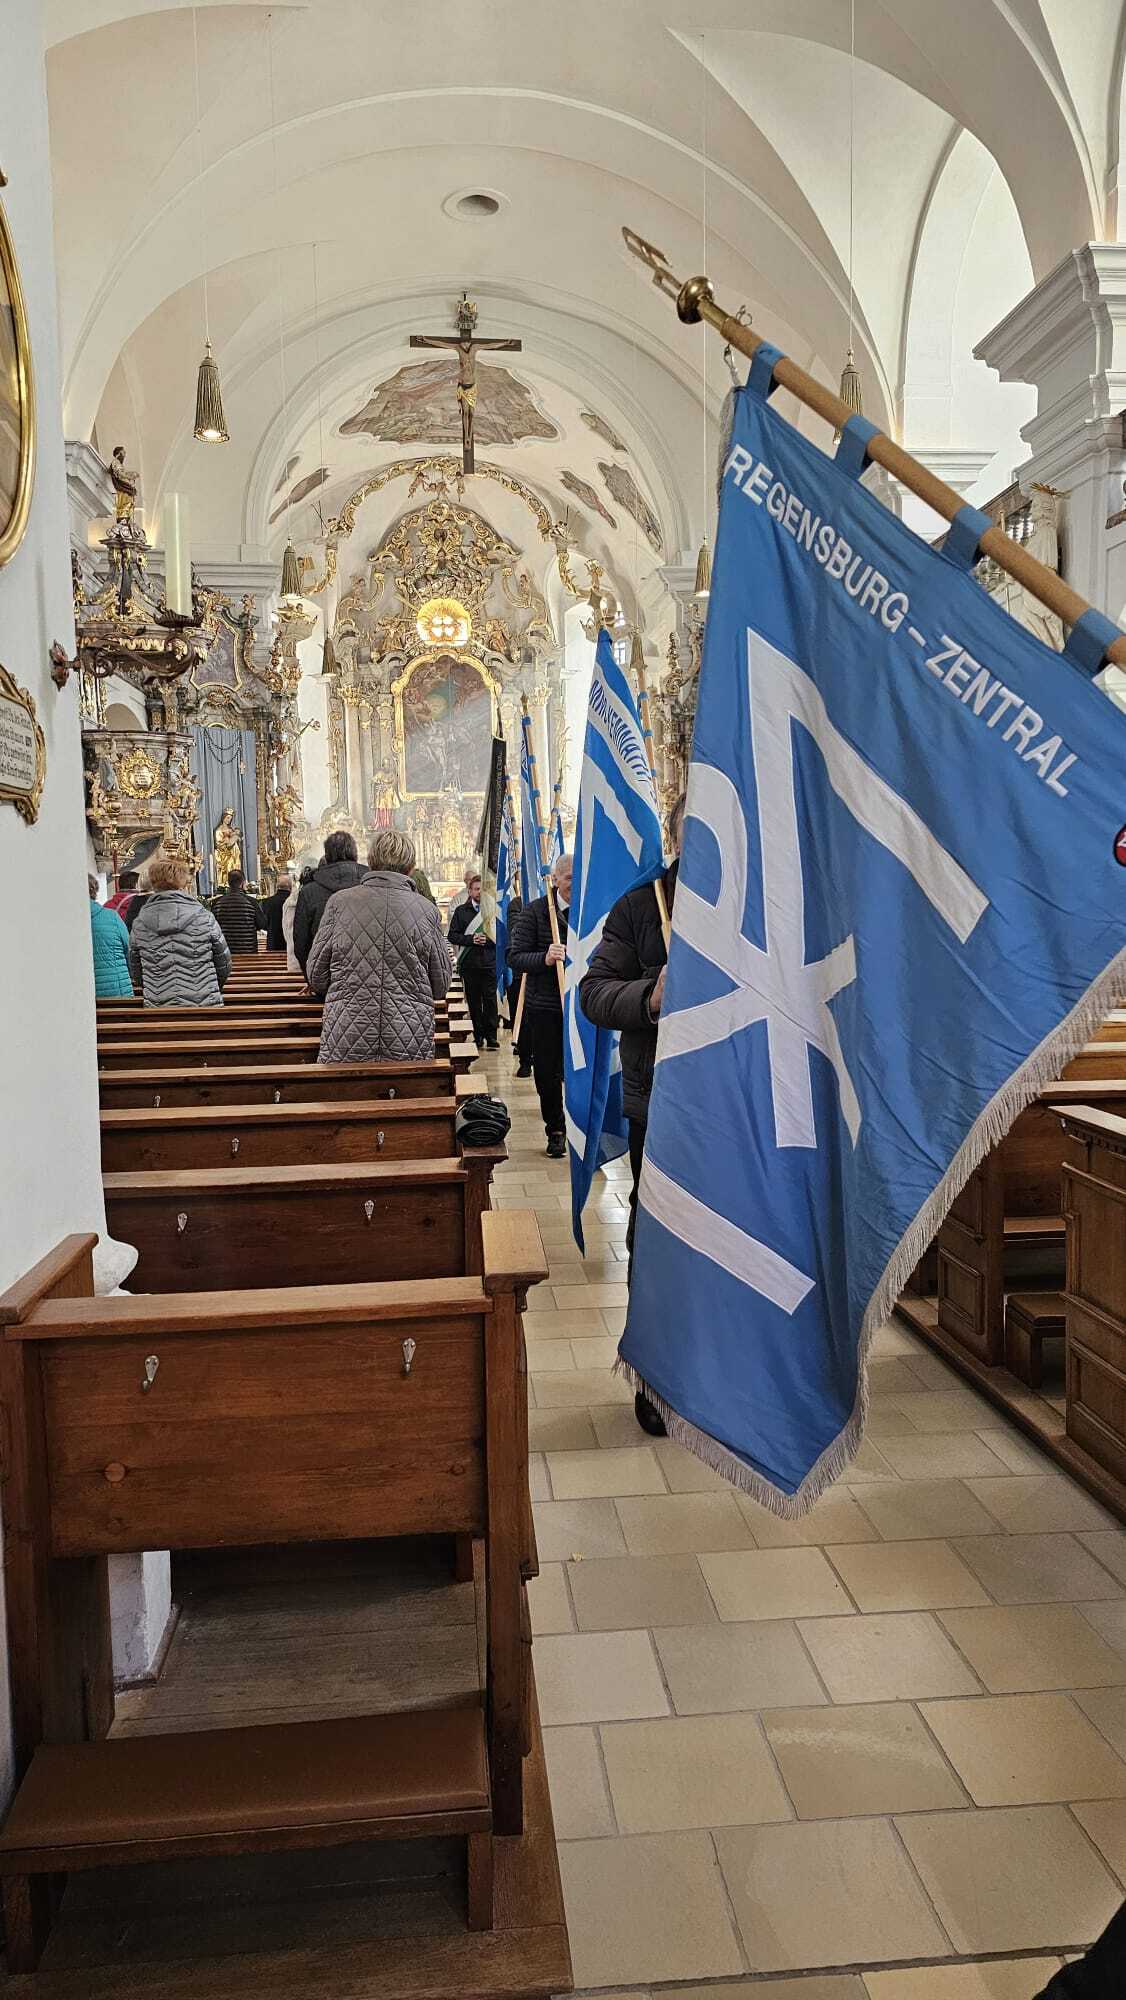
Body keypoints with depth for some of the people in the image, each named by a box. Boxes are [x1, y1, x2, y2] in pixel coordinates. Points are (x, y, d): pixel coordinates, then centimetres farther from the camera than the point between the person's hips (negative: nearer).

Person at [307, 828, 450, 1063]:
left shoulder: (340, 902, -2)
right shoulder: (426, 910, -1)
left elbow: (316, 977, 4)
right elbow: (441, 985, 7)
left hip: (346, 1046, 0)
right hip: (411, 1044, 0)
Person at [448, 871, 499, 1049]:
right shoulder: (461, 911, 9)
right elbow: (452, 936, 4)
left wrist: (488, 939, -11)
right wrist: (471, 939, -10)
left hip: (490, 962, -1)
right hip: (469, 963, 1)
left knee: (490, 1000, -4)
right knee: (474, 1001, 5)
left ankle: (491, 1036, 0)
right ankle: (478, 1036, 12)